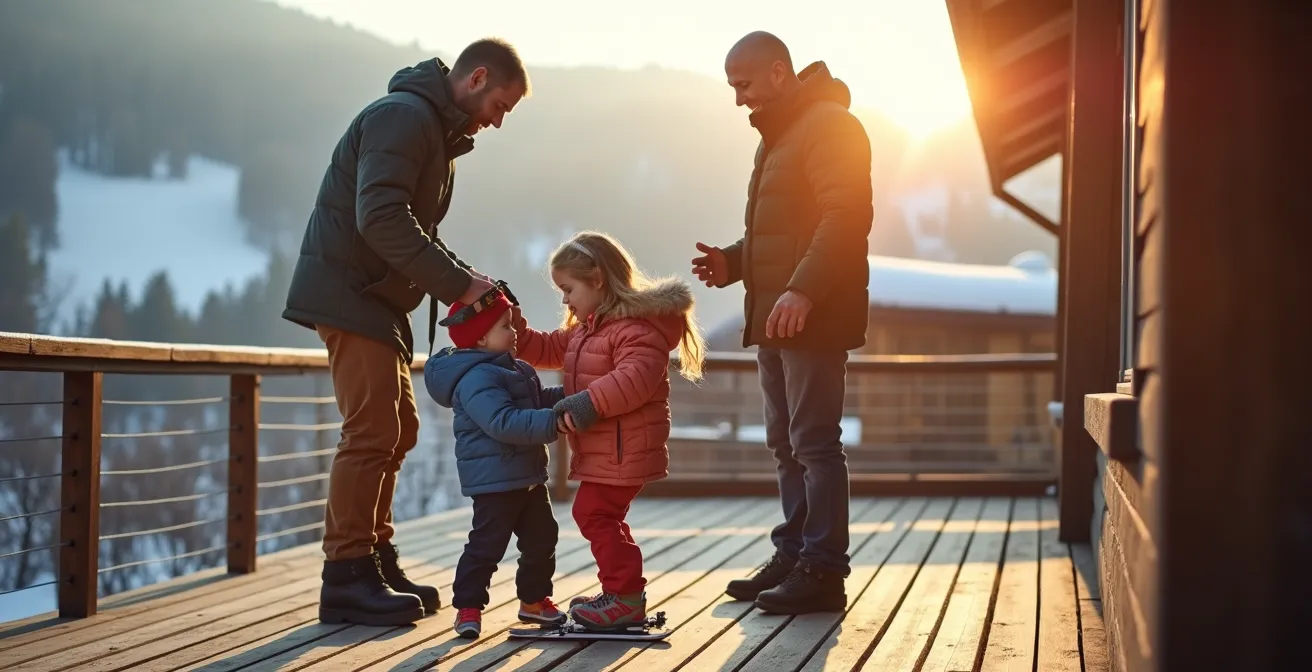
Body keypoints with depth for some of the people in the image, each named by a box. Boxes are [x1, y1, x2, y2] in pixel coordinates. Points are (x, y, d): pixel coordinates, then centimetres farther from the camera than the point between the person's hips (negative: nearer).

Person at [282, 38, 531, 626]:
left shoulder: (440, 134, 18)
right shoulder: (404, 116, -15)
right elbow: (381, 218, -26)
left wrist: (465, 281, 2)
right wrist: (457, 282, -24)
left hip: (380, 298, 11)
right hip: (349, 291, -11)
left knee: (397, 429, 13)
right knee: (372, 432, -11)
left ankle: (376, 561, 20)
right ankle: (347, 578, -7)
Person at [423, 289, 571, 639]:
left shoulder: (515, 370, 12)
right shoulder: (476, 378, -23)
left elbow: (538, 400, 26)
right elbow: (504, 423, -34)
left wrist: (568, 396, 11)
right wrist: (552, 422, -35)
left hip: (527, 474, 10)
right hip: (494, 478, -10)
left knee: (541, 537, 16)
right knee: (487, 543, -6)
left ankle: (533, 599, 29)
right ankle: (468, 606, 4)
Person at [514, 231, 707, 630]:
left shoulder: (636, 325, -18)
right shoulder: (586, 328, 18)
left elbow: (637, 377, -31)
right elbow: (548, 349, 26)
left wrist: (590, 402, -35)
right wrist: (512, 328, 13)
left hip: (622, 448, -11)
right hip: (601, 447, 11)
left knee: (595, 514, -9)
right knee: (599, 516, 17)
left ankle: (626, 596, -2)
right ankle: (623, 594, 27)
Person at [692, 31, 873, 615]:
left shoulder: (828, 125, -10)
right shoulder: (777, 136, 22)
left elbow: (846, 216, -21)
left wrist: (802, 291, -29)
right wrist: (733, 262, 10)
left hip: (811, 318, -10)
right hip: (775, 319, 10)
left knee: (814, 444, -8)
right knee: (785, 445, 12)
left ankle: (823, 571, -6)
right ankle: (792, 557, 19)